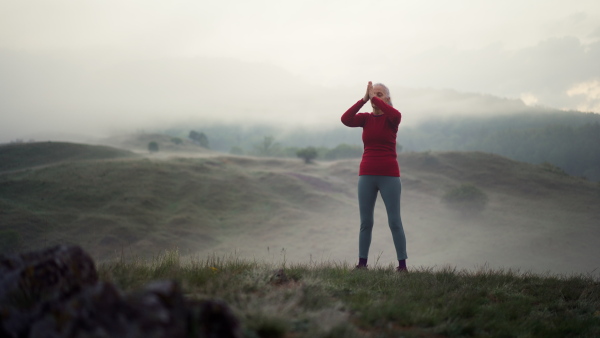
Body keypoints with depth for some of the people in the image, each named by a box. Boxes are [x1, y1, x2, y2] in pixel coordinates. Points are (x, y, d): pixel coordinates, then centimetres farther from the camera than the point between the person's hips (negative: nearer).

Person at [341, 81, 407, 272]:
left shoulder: (391, 118, -1)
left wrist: (375, 98, -19)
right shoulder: (366, 118, 7)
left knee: (394, 221, -2)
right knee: (366, 222, 4)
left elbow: (396, 116, -28)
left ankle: (402, 264, 4)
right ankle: (362, 263, 10)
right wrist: (364, 99, -15)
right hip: (367, 176, 3)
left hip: (389, 176, -3)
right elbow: (345, 119, -12)